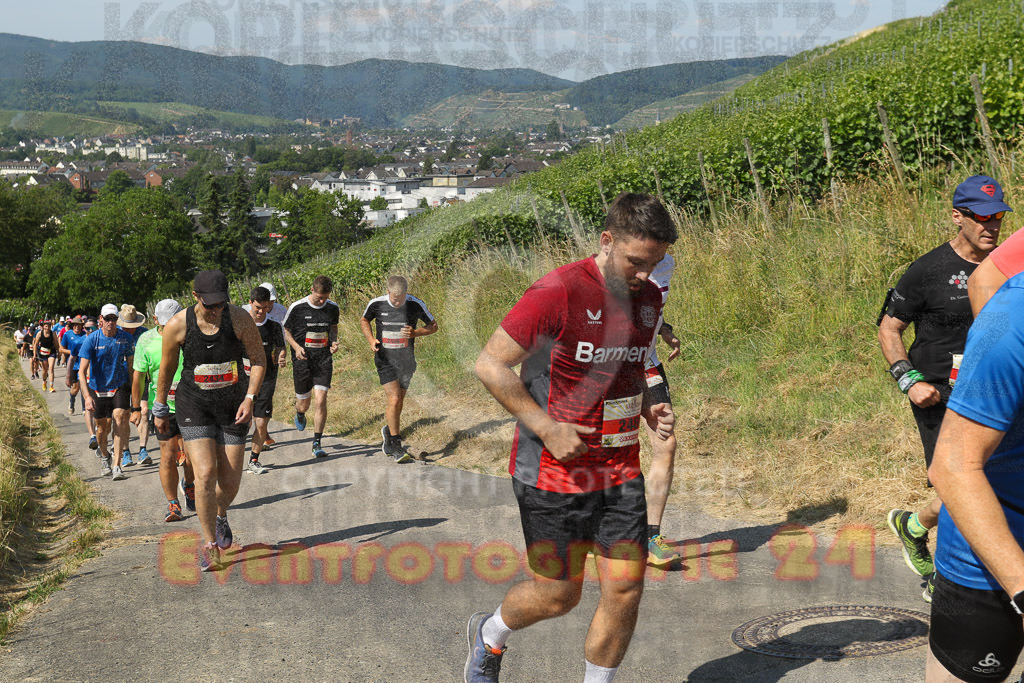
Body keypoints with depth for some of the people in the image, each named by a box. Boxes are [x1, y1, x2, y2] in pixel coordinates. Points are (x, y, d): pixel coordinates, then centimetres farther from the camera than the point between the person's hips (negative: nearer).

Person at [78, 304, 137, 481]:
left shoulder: (125, 338, -7)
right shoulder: (91, 340, -12)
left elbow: (131, 363, 6)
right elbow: (82, 370, -15)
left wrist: (133, 388, 7)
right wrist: (87, 396, -25)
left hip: (120, 386, 0)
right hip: (98, 389, 0)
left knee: (119, 421, -18)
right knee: (102, 428, 11)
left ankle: (117, 466, -15)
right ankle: (104, 456, 42)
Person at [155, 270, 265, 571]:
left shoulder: (240, 319, -12)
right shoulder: (177, 326, -12)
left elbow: (258, 360, -1)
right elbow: (167, 369, 3)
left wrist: (249, 399, -12)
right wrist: (160, 410, 12)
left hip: (233, 406, 1)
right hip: (194, 405, -1)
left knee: (230, 481, 3)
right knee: (205, 474, -14)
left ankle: (220, 515, 38)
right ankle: (210, 544, 0)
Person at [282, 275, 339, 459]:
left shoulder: (332, 308, 1)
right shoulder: (296, 308, -9)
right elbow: (286, 331, 2)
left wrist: (334, 341, 0)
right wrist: (296, 347, -15)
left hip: (323, 360, 1)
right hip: (302, 360, -1)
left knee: (320, 400, -10)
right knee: (303, 402, 9)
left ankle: (317, 444, -2)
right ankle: (299, 414, 49)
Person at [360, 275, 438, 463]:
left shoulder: (415, 305, -9)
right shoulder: (376, 304, -7)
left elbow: (433, 325, 3)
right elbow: (364, 321, 13)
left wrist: (415, 333, -15)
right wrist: (371, 339, -5)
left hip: (406, 361, 2)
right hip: (385, 360, -2)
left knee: (398, 402, 10)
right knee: (394, 400, -14)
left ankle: (387, 432, 37)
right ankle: (396, 446, -3)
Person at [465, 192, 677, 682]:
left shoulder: (649, 299, 6)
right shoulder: (557, 293, -18)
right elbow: (490, 365, -14)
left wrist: (649, 409, 3)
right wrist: (546, 428, -19)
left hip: (620, 468, 6)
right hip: (554, 471, -6)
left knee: (625, 591, 2)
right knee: (559, 595, 6)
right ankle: (489, 635, 38)